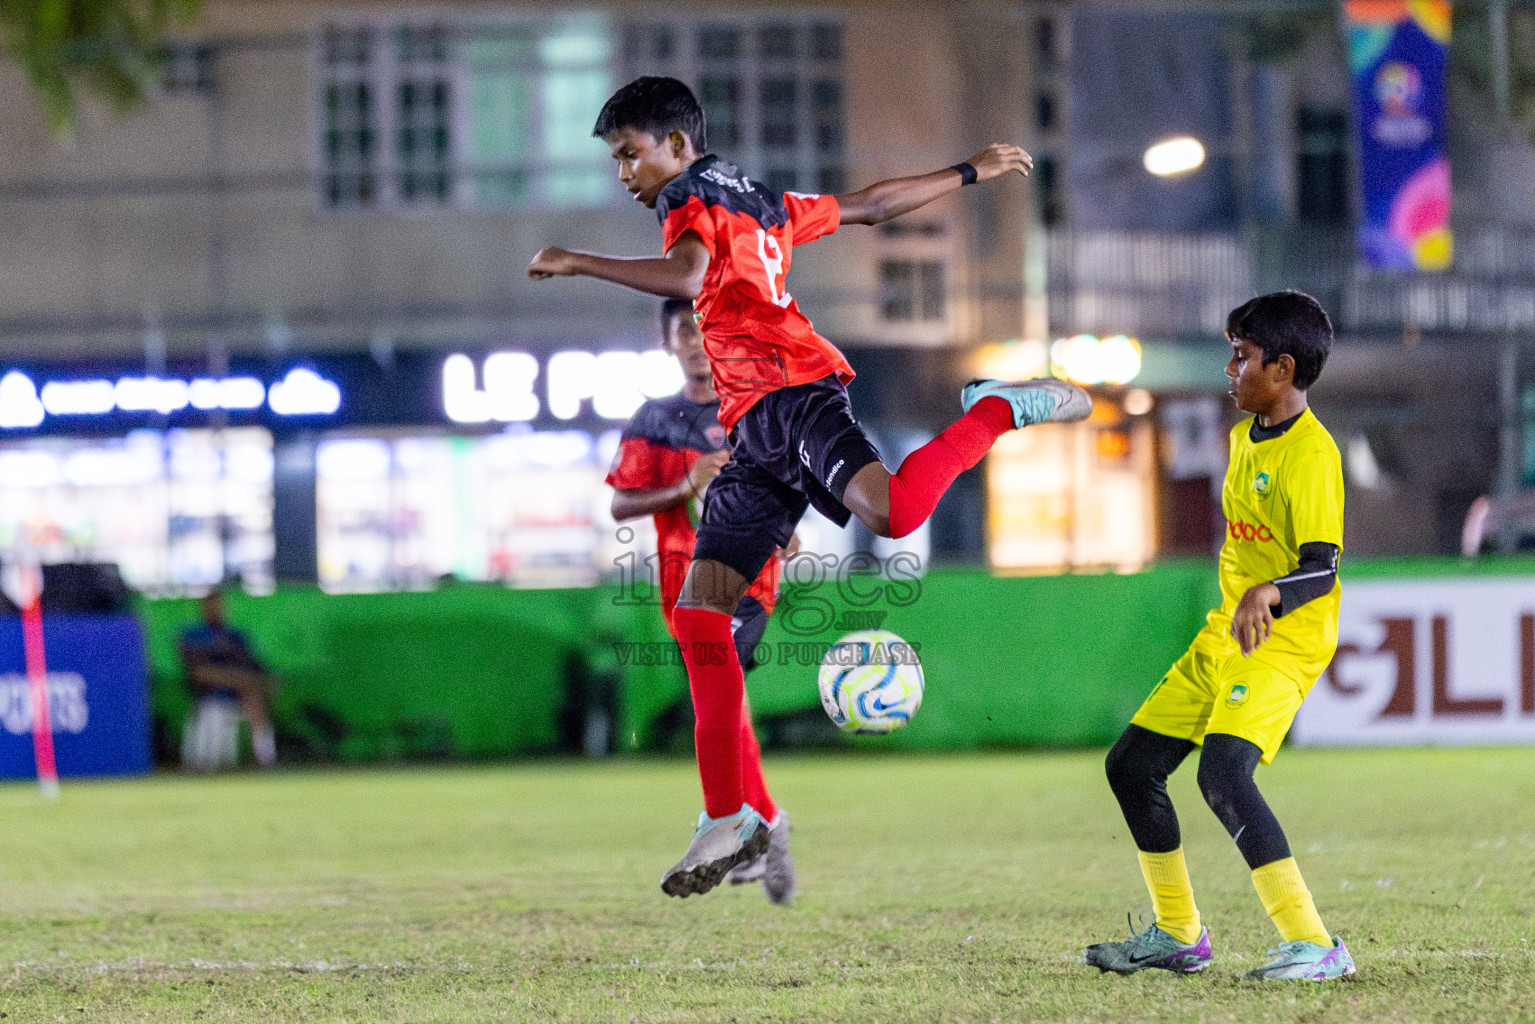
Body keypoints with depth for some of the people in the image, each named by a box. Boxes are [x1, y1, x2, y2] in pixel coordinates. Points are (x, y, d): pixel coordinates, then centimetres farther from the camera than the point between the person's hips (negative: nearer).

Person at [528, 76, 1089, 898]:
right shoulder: (764, 206, 28)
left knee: (890, 510, -36)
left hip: (791, 392, -10)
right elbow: (873, 204, 35)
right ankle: (728, 821, -1)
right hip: (756, 430, 10)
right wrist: (971, 173, 47)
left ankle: (1000, 409, -7)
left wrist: (578, 263, -19)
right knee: (698, 611, 0)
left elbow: (685, 277, -22)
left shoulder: (693, 201, 1)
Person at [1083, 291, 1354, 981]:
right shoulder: (1243, 437, 12)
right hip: (1225, 635, 10)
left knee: (1223, 774, -29)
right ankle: (1178, 936, 24)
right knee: (1131, 764, 10)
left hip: (1284, 641, -10)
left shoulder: (1311, 452, -17)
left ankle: (1314, 946, -28)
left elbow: (1322, 569, -25)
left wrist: (1268, 594, -43)